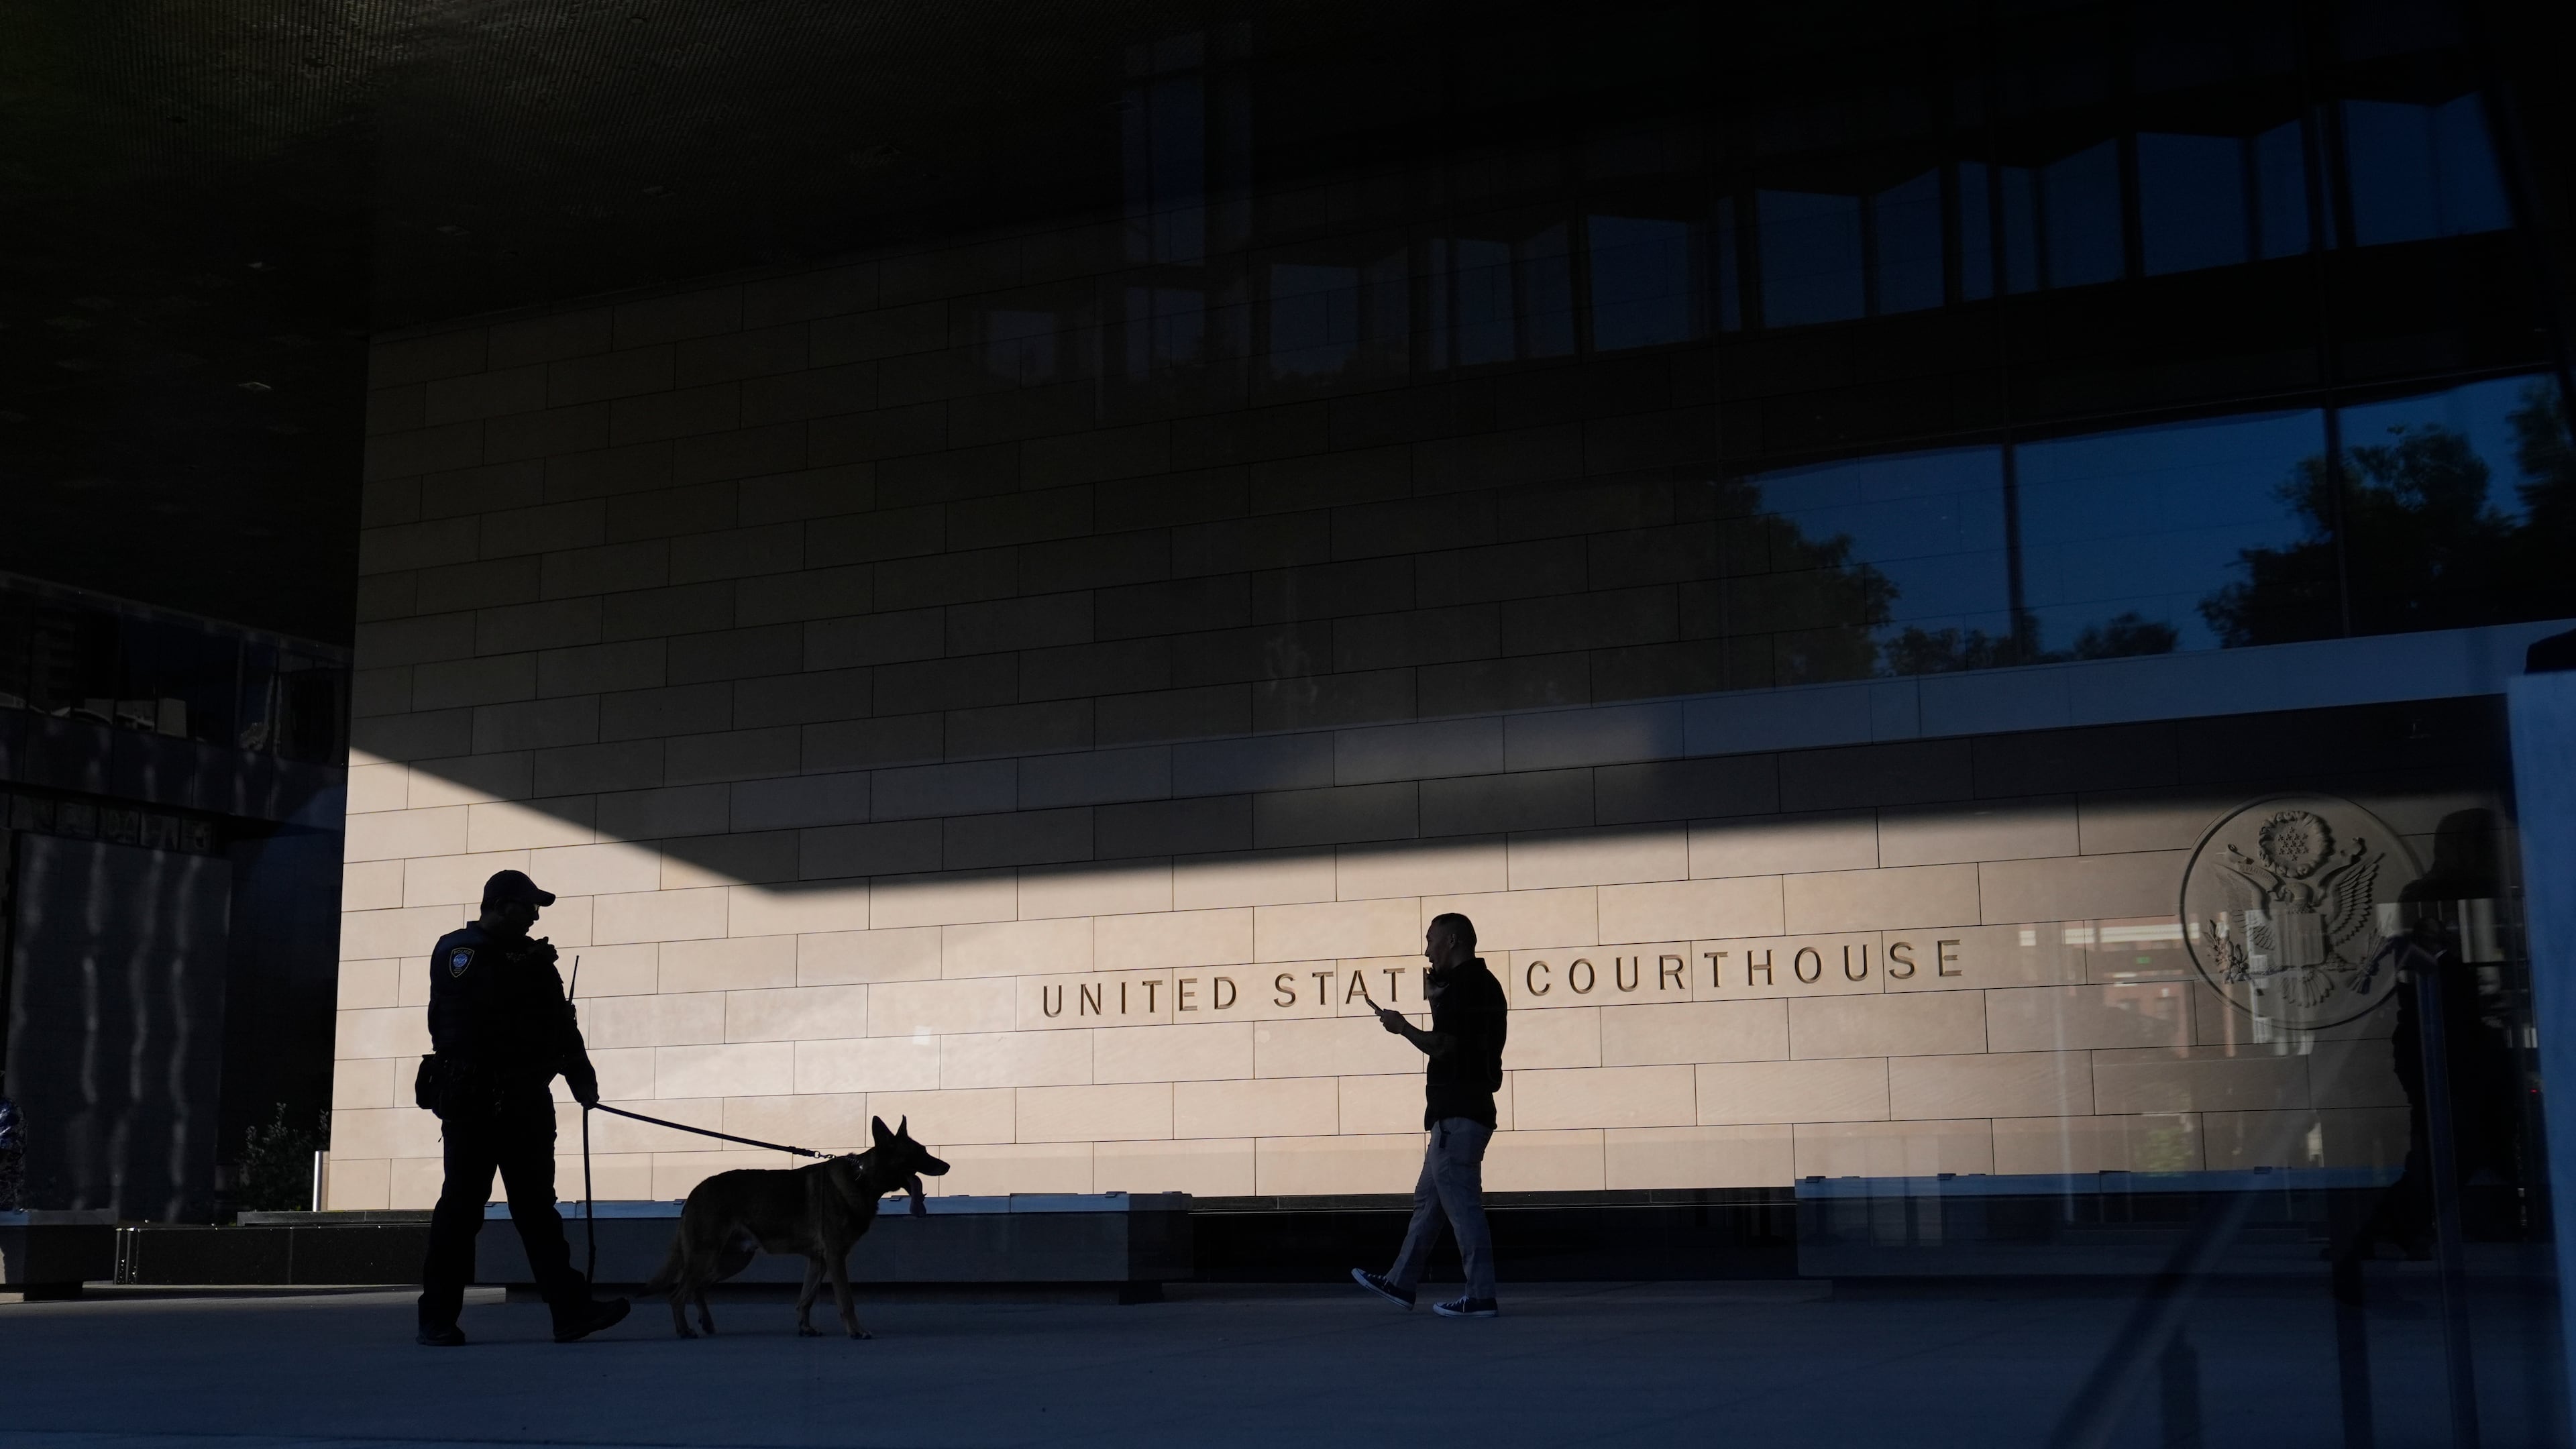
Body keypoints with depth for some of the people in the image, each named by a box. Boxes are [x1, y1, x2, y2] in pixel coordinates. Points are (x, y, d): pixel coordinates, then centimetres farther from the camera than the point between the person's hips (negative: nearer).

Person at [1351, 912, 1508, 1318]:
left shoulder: (1461, 986, -14)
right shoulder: (1482, 984, 18)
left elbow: (1443, 1046, -19)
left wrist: (1401, 1026, -6)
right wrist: (1437, 999, 18)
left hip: (1457, 1114, -11)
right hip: (1462, 1112, 11)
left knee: (1461, 1203, -7)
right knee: (1428, 1200, 16)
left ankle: (1480, 1297, -5)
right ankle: (1401, 1282, 23)